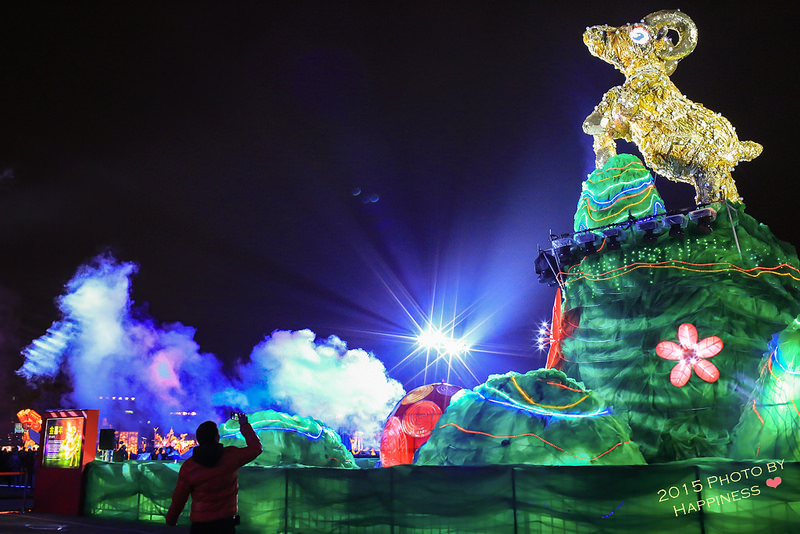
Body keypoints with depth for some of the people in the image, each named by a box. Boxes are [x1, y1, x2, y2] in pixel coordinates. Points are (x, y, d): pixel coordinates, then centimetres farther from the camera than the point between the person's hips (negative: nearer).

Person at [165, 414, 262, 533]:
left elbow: (179, 498, -1)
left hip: (199, 524, 0)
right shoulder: (231, 456, -13)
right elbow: (255, 448, -2)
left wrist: (170, 519, 17)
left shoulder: (188, 467, -10)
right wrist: (245, 425, 9)